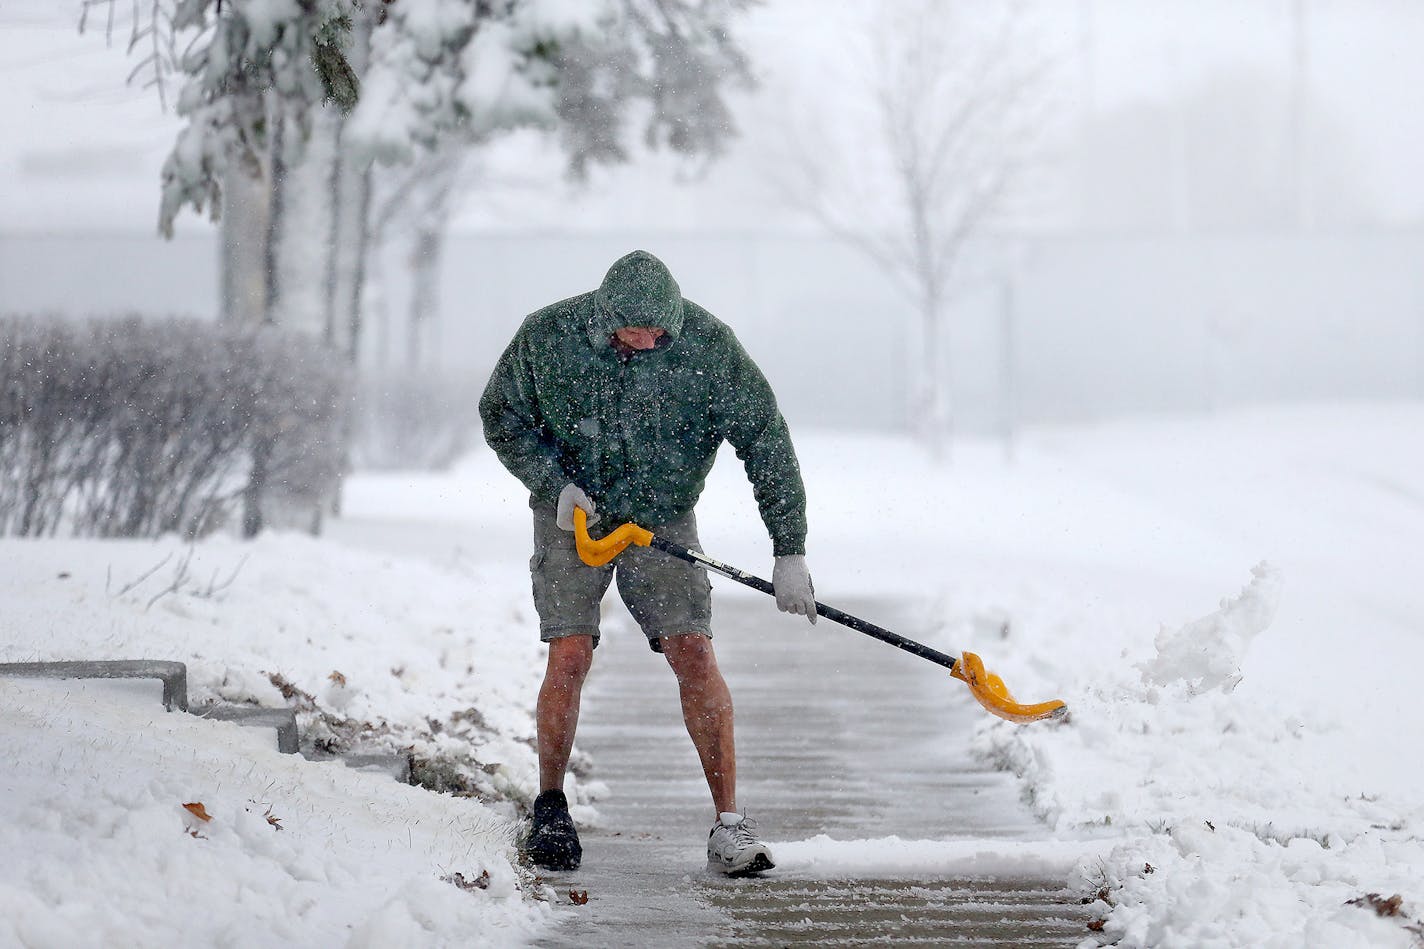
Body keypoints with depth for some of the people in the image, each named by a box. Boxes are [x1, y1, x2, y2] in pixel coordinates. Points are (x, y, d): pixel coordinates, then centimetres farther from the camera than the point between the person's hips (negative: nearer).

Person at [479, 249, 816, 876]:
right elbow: (502, 416, -1)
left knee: (694, 653, -12)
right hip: (572, 513, 0)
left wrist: (789, 552, -19)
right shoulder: (546, 337, -17)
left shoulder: (707, 343, -19)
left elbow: (764, 437, -15)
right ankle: (550, 808, 9)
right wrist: (555, 482, -16)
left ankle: (729, 825, -9)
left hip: (664, 519, 0)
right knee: (570, 654, -12)